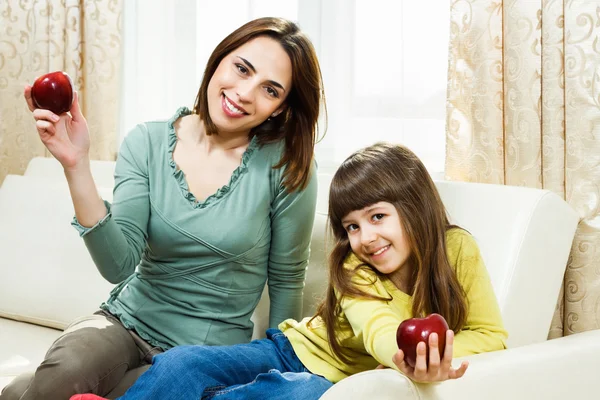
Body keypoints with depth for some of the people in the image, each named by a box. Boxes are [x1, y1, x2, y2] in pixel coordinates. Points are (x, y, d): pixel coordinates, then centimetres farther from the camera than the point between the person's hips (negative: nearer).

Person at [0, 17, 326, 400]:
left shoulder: (286, 165, -12)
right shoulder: (147, 143, -6)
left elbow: (286, 281, -1)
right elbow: (119, 266, -15)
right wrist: (77, 167, -24)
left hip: (211, 349, -1)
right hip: (129, 320, 2)